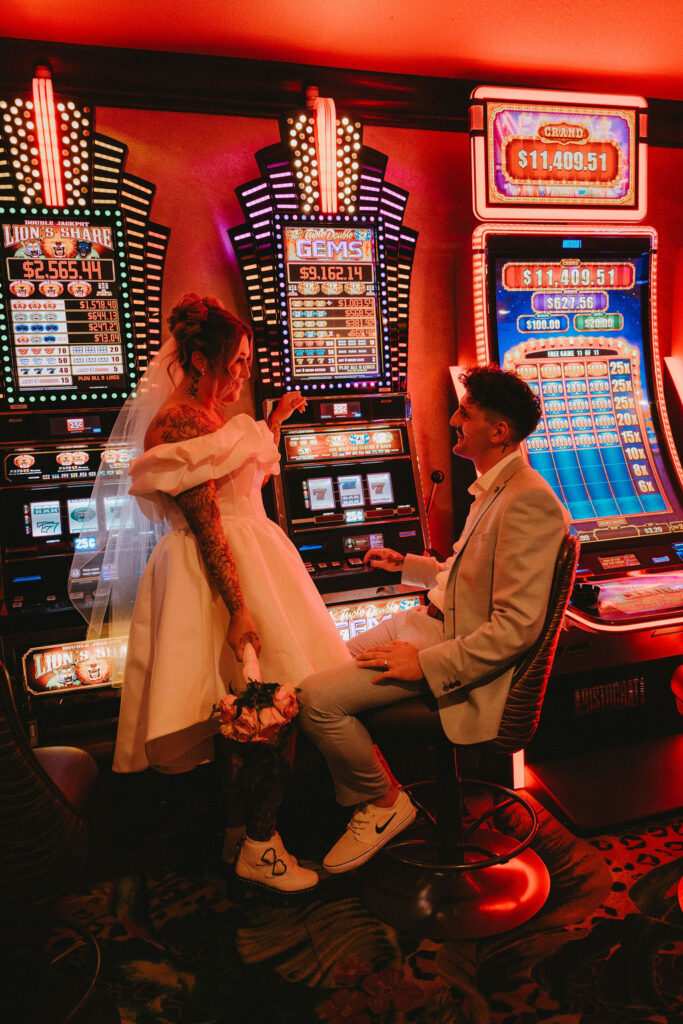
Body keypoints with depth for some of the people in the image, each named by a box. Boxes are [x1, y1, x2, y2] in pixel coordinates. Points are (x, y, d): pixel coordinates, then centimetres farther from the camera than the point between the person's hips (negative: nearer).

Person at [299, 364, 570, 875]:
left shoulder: (528, 500, -23)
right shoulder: (493, 486, 10)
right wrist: (405, 564, 27)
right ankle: (358, 793, 21)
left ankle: (385, 802, 9)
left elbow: (517, 626, -27)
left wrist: (426, 664, -24)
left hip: (462, 648, -10)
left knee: (317, 699, -17)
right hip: (433, 620, 10)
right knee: (320, 666, 8)